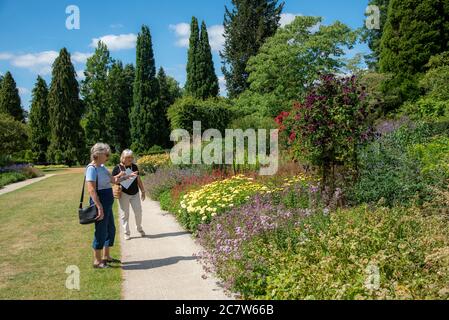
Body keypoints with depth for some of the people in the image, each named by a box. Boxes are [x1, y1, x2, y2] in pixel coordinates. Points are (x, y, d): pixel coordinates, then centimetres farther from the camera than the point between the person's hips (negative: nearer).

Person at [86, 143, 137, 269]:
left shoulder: (102, 167, 12)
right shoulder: (92, 168, -16)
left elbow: (113, 179, 20)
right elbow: (91, 189, -23)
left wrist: (128, 176, 9)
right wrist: (99, 207, -26)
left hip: (107, 204, 10)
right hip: (100, 203, -10)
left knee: (111, 229, 17)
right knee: (101, 232, -1)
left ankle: (106, 257, 30)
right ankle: (97, 261, 12)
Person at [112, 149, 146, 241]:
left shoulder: (134, 167, 8)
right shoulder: (117, 168, -2)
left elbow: (138, 180, 14)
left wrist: (143, 191, 14)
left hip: (135, 193, 3)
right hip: (124, 194, -3)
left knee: (138, 212, 2)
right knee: (124, 214, 2)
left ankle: (139, 228, 27)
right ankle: (127, 233, 15)